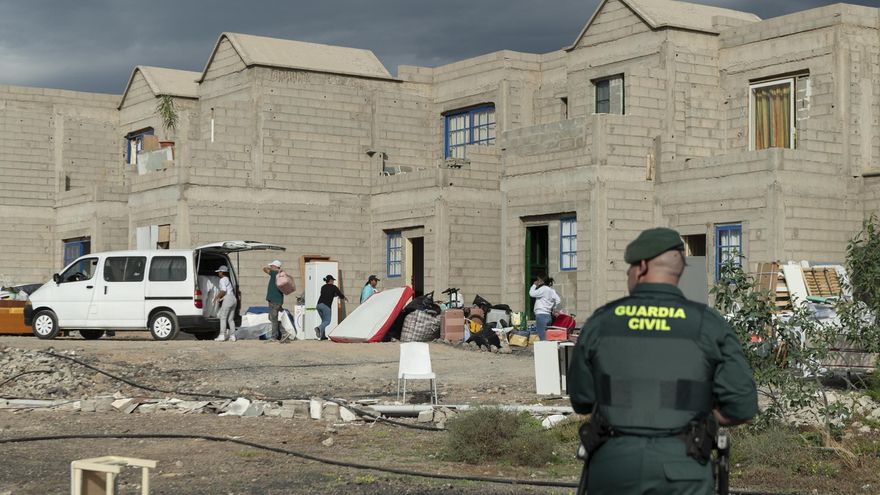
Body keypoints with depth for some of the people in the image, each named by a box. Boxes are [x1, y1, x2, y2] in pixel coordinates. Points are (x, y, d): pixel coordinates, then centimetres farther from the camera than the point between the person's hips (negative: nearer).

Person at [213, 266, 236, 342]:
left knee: (223, 318, -6)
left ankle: (222, 335, -10)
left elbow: (223, 291, -16)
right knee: (230, 319, 9)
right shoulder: (229, 280, 23)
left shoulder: (223, 280, -5)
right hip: (233, 298, 9)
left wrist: (217, 297, -5)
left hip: (228, 299, -9)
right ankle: (232, 336, 5)